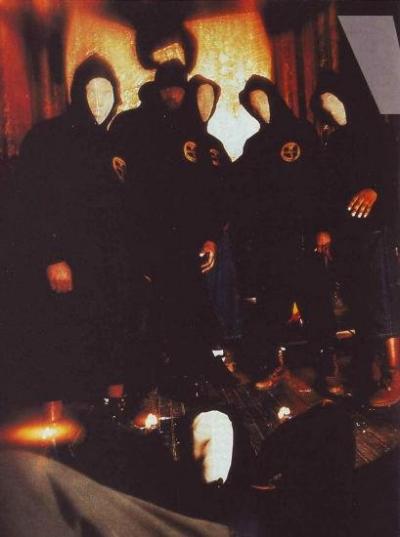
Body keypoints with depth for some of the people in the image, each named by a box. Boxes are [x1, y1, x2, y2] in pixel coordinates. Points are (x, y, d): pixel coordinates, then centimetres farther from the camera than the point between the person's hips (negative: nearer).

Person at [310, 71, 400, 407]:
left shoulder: (372, 130, 2)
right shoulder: (330, 143, 17)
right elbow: (326, 189, 15)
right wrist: (325, 229, 9)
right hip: (344, 235, 5)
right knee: (359, 305, 9)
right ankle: (363, 376, 18)